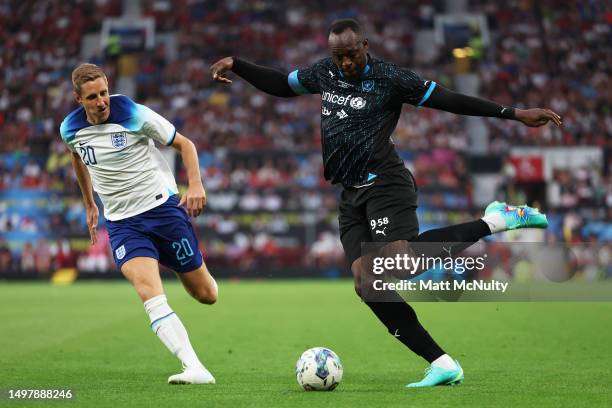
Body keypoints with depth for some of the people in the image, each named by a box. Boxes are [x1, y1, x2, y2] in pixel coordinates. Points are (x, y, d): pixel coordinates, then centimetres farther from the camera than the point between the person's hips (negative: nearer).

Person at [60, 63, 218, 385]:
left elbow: (184, 144, -1)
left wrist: (195, 184, -16)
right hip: (122, 222, 1)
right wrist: (89, 205, 30)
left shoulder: (134, 115, -12)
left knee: (206, 296, 4)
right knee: (149, 292, -26)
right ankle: (195, 369, -31)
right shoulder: (70, 129, -1)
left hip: (163, 206, -1)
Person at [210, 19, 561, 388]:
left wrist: (515, 114, -10)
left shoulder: (389, 78, -6)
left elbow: (450, 100, -6)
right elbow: (280, 84, 30)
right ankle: (443, 365, -8)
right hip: (351, 195, 7)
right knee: (367, 285, -8)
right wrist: (236, 65, 20)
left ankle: (494, 221, -19)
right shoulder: (324, 73, 12)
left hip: (385, 184, -7)